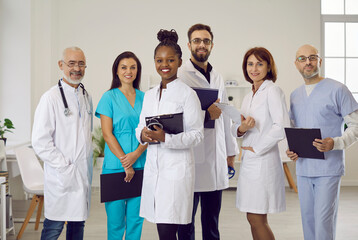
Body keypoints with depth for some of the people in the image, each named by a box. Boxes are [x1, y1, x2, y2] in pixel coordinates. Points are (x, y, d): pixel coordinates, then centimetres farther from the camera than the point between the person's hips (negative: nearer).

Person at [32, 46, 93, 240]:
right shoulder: (51, 97, -10)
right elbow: (40, 142, -14)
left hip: (83, 172, 7)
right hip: (61, 174, -6)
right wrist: (64, 166, -15)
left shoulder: (86, 96, 12)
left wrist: (87, 161, 13)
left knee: (78, 223, 13)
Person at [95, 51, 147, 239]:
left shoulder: (144, 98, 11)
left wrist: (136, 154, -11)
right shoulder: (109, 97, 1)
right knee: (115, 219, 2)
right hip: (115, 166, -3)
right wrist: (124, 161, -12)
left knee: (135, 217, 7)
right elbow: (107, 133, -6)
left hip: (140, 166, 3)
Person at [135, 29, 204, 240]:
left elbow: (197, 134, -9)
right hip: (153, 167, 6)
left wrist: (165, 137, -22)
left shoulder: (188, 94, -5)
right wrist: (143, 135, -7)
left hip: (177, 168, -6)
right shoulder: (149, 95, 14)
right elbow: (141, 127, 17)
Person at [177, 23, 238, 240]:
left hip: (216, 157, 6)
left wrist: (231, 151, 20)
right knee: (186, 222, 3)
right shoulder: (179, 75, -5)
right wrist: (205, 113, -17)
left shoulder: (217, 78, 16)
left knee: (212, 220, 13)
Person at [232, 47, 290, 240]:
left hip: (263, 161, -8)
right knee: (254, 219, 12)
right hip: (249, 162, 8)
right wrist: (241, 128, -9)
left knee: (257, 219, -4)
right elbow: (235, 129, 15)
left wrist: (256, 148, -13)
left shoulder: (273, 91, -8)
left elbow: (282, 127, -20)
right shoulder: (248, 97, 17)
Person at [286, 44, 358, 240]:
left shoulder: (337, 89, -5)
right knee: (307, 220, 12)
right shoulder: (294, 95, 14)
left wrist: (335, 143, -21)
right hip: (303, 168, 6)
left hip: (328, 167, -6)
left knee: (324, 221, -7)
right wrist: (291, 150, 2)